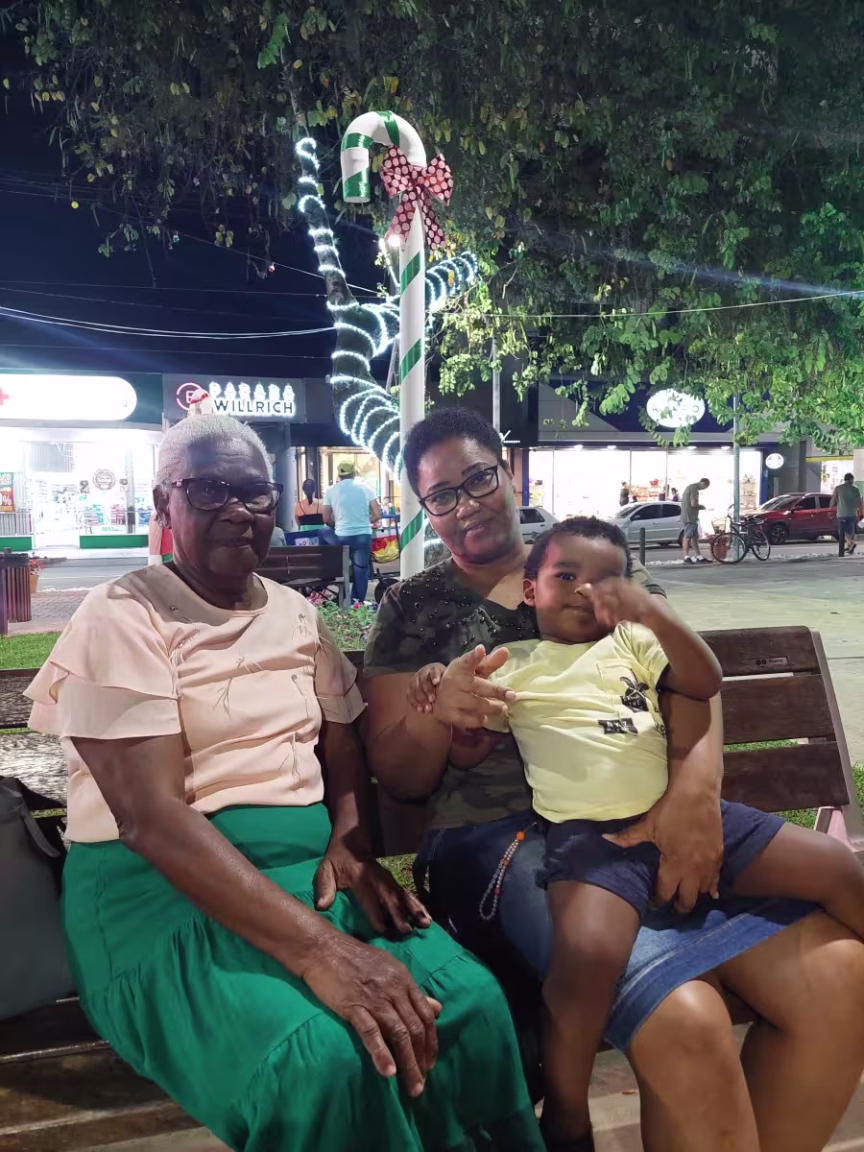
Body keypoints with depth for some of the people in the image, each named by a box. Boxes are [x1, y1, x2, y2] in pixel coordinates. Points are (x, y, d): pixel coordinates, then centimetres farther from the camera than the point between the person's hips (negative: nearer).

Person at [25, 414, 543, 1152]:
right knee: (320, 1056, -32)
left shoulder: (298, 616, 11)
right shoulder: (121, 619, -9)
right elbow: (151, 816, -19)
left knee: (471, 1002, -20)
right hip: (163, 890, -5)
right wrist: (317, 948, -29)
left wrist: (350, 843, -9)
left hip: (308, 868, 5)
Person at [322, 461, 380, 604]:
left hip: (342, 537, -1)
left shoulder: (330, 491, 0)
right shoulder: (365, 488, 2)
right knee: (361, 569, 13)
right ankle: (358, 601, 16)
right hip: (363, 535, 1)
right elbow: (377, 515, 0)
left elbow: (327, 519, 0)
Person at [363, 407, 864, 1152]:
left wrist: (695, 787, -15)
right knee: (685, 1020, -29)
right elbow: (396, 776, 7)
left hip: (646, 819, 4)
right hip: (502, 839, -3)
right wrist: (438, 716, -16)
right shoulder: (414, 610, 10)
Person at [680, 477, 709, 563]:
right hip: (690, 517, -10)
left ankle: (699, 557, 15)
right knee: (687, 537, -7)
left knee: (695, 537, 11)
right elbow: (693, 504, -22)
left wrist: (699, 506, 14)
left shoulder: (690, 487, 18)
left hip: (691, 517, 10)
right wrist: (701, 506, -4)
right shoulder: (694, 488, -15)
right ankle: (687, 557, -4)